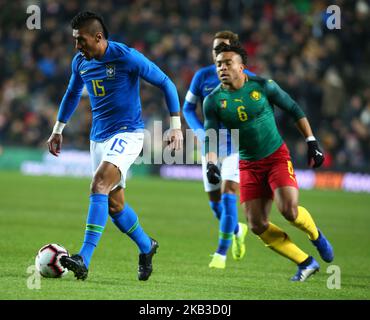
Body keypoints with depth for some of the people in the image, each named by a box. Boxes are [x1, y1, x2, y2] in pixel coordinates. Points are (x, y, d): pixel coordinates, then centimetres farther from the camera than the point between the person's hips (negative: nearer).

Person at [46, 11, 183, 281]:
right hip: (99, 137, 7)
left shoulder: (127, 57, -16)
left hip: (128, 134, -7)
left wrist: (176, 126, -11)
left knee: (99, 185, -26)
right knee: (114, 205, 11)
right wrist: (58, 130, 22)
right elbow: (72, 94, 24)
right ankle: (147, 247, 36)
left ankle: (84, 260, -33)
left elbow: (166, 84, -8)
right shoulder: (80, 62, 4)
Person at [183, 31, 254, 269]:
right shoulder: (202, 76, 2)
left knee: (228, 195, -18)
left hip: (237, 147, -3)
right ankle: (237, 230, 39)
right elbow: (188, 108, 8)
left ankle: (221, 253, -12)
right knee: (215, 203, 7)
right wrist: (201, 132, -8)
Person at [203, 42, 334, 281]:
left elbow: (295, 111, 2)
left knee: (289, 210, -23)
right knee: (257, 225, -6)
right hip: (248, 165, 3)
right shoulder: (214, 100, -4)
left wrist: (312, 142, 0)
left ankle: (316, 236, 12)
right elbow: (211, 136, -5)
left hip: (277, 156, -3)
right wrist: (211, 164, -23)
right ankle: (306, 263, 9)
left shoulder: (263, 86, -9)